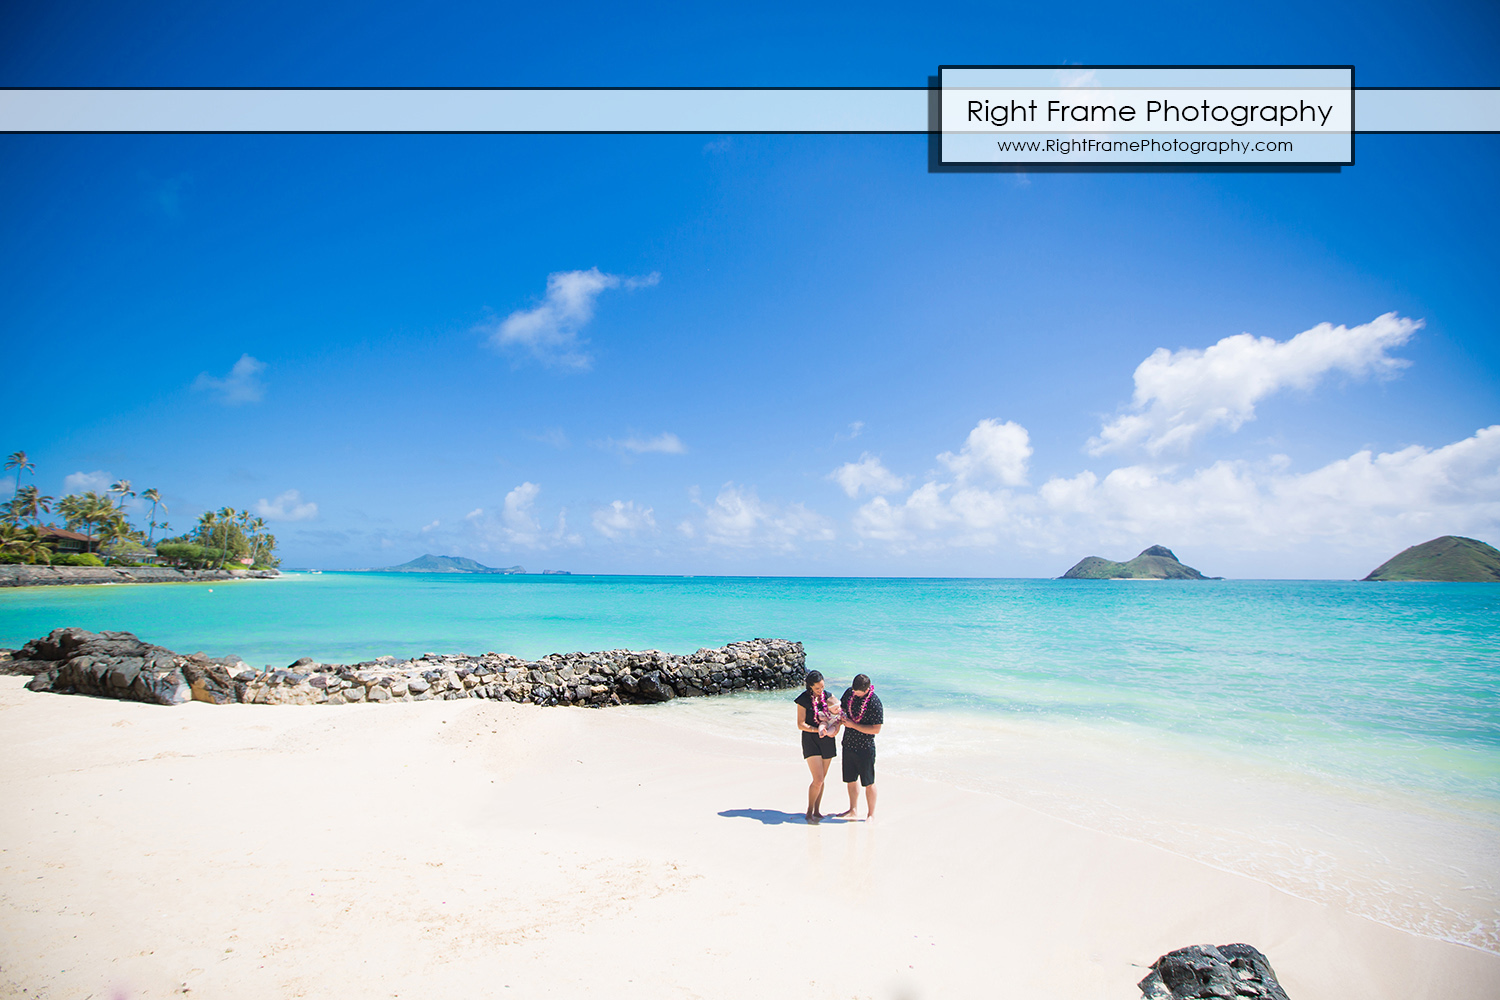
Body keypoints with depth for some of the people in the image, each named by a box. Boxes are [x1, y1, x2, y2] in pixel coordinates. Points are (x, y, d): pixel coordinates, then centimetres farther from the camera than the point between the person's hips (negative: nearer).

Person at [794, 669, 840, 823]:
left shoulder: (827, 696, 6)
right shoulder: (804, 699, -8)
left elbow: (838, 712, 7)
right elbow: (800, 724, -10)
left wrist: (836, 726, -13)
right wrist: (817, 730, -21)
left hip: (827, 741, 5)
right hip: (811, 741, -5)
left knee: (822, 779, 10)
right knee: (818, 779, -11)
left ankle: (817, 810, 22)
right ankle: (809, 812, 4)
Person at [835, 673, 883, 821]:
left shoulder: (875, 703, -20)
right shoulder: (850, 692, -2)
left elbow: (876, 730, -20)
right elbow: (841, 706, 15)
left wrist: (853, 725, -21)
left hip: (865, 748, -6)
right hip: (848, 744, 6)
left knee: (868, 782, 6)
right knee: (851, 779, 16)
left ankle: (871, 814, 21)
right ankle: (852, 810, 31)